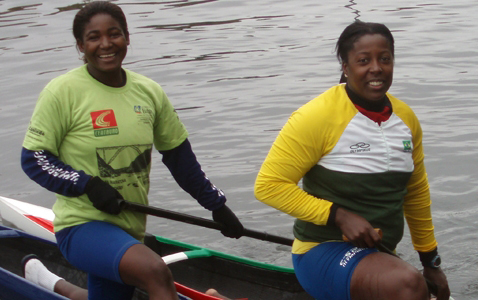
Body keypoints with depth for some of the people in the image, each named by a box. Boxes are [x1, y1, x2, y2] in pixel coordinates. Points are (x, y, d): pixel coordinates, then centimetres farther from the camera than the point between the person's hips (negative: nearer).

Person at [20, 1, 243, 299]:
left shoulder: (150, 92, 4)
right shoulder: (63, 92, -10)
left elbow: (179, 155, 14)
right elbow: (33, 159, -7)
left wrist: (216, 204, 14)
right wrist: (88, 185, -20)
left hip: (131, 230, 6)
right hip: (82, 226, -6)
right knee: (156, 272, -30)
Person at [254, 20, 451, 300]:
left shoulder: (406, 118, 5)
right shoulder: (318, 117, -17)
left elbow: (416, 193, 16)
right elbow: (268, 185, -17)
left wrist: (431, 261, 21)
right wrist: (339, 215, -22)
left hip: (380, 256, 8)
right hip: (323, 253, -8)